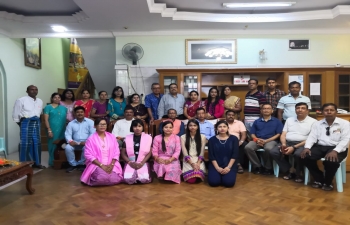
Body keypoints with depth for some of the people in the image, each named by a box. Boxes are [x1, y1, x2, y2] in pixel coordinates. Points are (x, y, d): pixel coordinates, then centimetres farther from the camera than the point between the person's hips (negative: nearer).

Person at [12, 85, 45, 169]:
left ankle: (36, 162, 19)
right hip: (26, 122, -5)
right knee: (25, 143, -4)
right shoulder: (21, 100, -4)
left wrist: (36, 120, 10)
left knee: (37, 143, 9)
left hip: (37, 122, 6)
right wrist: (20, 123, 3)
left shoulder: (40, 101, 13)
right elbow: (15, 113, -2)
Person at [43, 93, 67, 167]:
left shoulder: (64, 108, 18)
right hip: (53, 130, -4)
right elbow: (46, 119, -4)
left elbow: (66, 118, 18)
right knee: (53, 146, -3)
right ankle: (52, 162, 7)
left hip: (62, 130, 4)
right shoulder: (48, 107, 4)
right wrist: (49, 130, -13)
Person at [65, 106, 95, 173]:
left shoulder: (90, 122, 5)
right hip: (75, 142, 2)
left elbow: (93, 133, -4)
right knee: (68, 148, -28)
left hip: (86, 142, -2)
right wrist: (70, 141, -19)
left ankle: (82, 164, -9)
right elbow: (67, 134, 3)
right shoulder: (71, 123, 12)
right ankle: (73, 164, -7)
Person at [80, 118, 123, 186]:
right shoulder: (91, 139, -2)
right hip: (96, 165, -3)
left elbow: (116, 152, 6)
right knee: (102, 178, -32)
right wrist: (102, 165, -16)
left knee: (115, 179, -23)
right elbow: (88, 155, -8)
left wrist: (111, 164, -10)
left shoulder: (111, 137, 8)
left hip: (111, 164, 3)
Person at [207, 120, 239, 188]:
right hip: (215, 165, 0)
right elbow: (211, 156, 0)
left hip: (230, 165, 0)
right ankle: (219, 175, 13)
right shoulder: (212, 140, 6)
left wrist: (228, 167, -14)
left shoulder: (234, 138, 5)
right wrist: (217, 168, -13)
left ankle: (225, 176, 12)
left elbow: (235, 155, -2)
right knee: (213, 182, -23)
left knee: (229, 182, -24)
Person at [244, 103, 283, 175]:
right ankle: (258, 166, -11)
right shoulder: (256, 121, 20)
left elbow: (278, 134, 2)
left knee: (268, 149, -39)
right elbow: (252, 133, 14)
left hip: (271, 140, -3)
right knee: (248, 147, -29)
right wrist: (257, 139, -10)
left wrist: (266, 141, -10)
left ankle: (268, 168, -12)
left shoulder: (277, 121, 12)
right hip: (258, 140, 3)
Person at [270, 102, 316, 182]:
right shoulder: (289, 120, 17)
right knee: (273, 152, -20)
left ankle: (297, 174, -6)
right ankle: (289, 172, -4)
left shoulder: (312, 121, 1)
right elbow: (283, 134, 13)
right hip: (288, 142, 4)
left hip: (302, 144, -4)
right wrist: (283, 144, -11)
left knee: (298, 154, -37)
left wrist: (294, 147, -17)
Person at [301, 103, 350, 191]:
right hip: (320, 147, 4)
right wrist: (307, 147, -18)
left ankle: (328, 183, -4)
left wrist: (335, 151, -26)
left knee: (331, 161, -36)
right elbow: (312, 137, 4)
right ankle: (319, 180, -1)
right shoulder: (317, 124, 13)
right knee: (306, 157, -24)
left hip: (336, 148, -3)